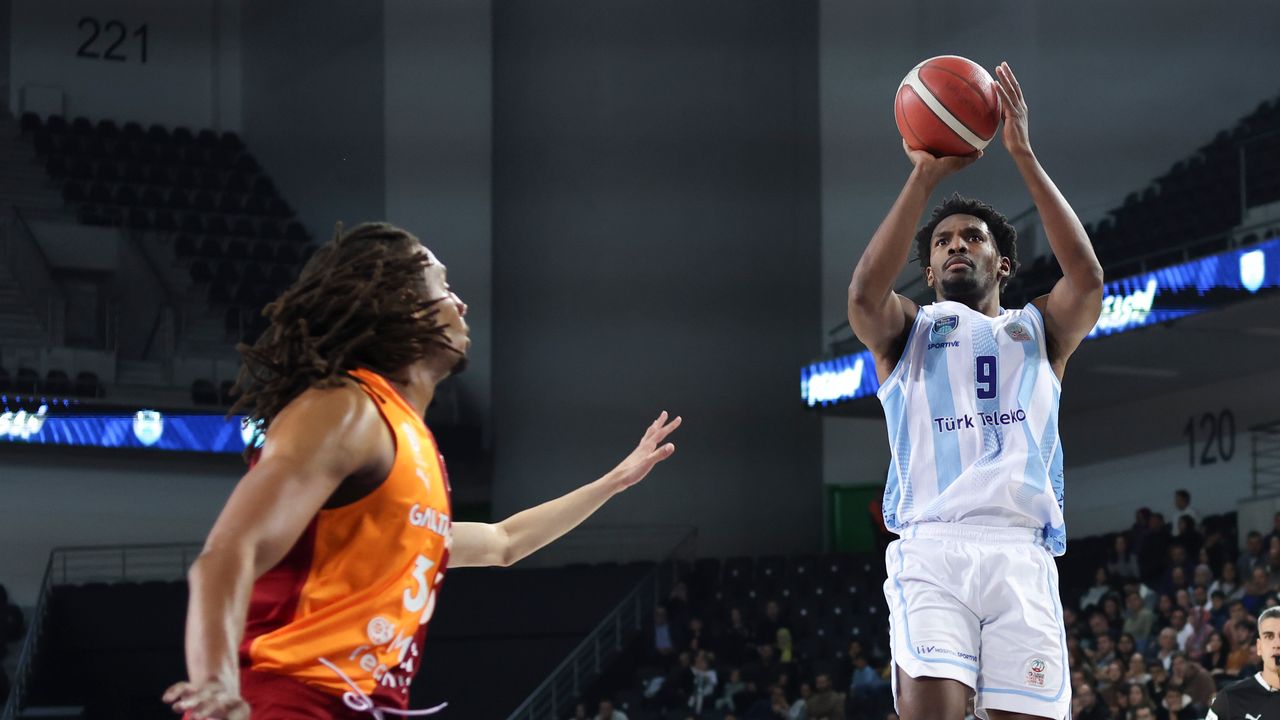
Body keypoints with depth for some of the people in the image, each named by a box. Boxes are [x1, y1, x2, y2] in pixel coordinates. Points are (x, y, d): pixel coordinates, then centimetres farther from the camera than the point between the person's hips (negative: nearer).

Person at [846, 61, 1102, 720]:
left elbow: (1087, 279, 0)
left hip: (1021, 550, 1)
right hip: (930, 546, -1)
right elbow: (865, 292, -4)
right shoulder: (905, 331, 20)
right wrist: (926, 175, -9)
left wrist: (1024, 156, -3)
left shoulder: (1038, 330, 23)